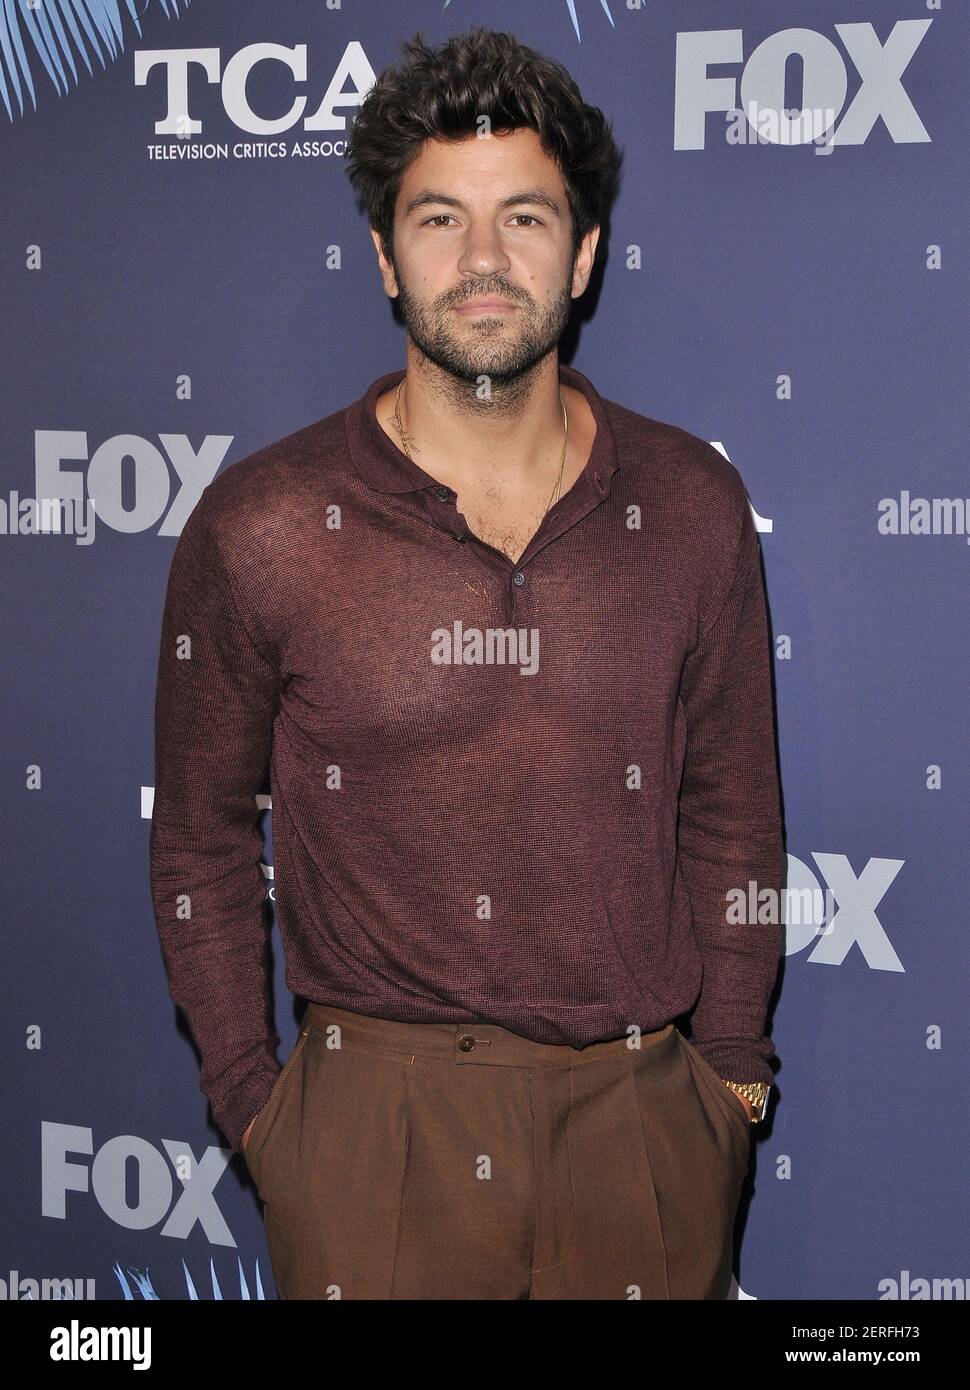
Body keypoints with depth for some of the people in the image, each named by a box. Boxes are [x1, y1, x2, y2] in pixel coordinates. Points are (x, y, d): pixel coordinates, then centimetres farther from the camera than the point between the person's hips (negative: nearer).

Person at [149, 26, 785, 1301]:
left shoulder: (691, 506, -2)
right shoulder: (261, 528, -7)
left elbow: (733, 813, 6)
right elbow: (201, 839, 2)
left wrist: (729, 1073, 6)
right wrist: (252, 1105, 1)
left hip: (639, 1116, 2)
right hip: (374, 1124, -1)